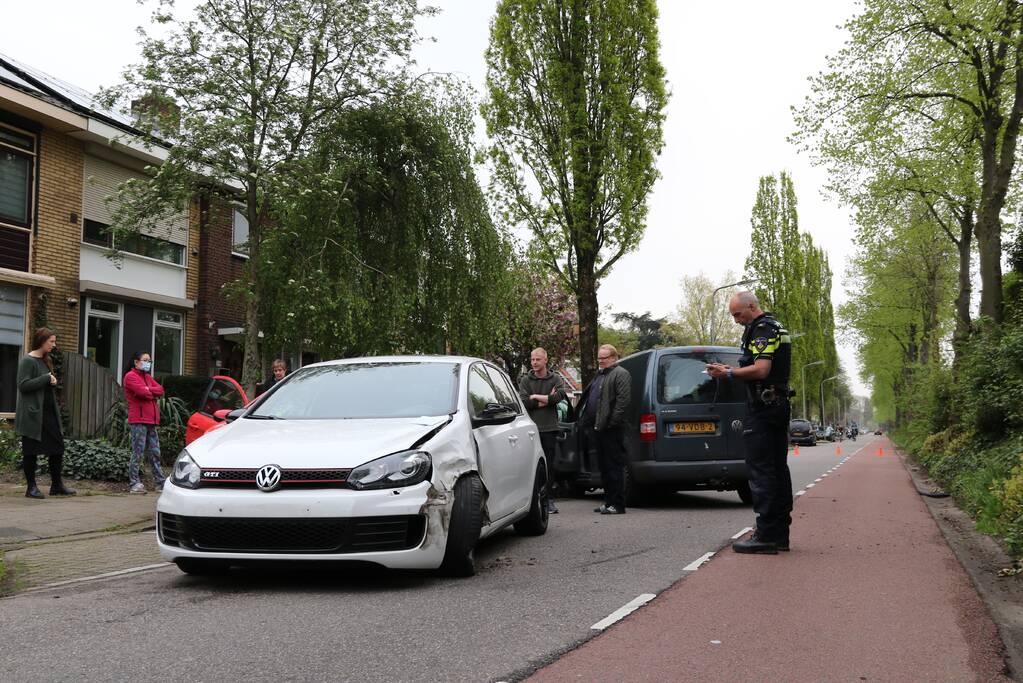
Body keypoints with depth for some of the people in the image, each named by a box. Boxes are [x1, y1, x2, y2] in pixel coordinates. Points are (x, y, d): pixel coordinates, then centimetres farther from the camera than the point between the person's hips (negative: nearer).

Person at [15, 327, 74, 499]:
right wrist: (46, 379, -18)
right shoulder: (27, 361, -10)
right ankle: (31, 487, 9)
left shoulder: (46, 361, 15)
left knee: (58, 446, 6)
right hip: (32, 413, -8)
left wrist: (52, 381, 7)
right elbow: (23, 385, -19)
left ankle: (57, 485, 15)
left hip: (49, 412, 8)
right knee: (31, 451, 1)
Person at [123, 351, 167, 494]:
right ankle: (135, 483, -3)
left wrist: (147, 390, -7)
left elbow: (160, 390, 8)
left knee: (155, 452, 8)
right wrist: (153, 394, 2)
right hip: (138, 420, -8)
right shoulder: (130, 376, -2)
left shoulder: (148, 377, 23)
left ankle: (160, 482, 10)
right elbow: (142, 392, -16)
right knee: (138, 453, -7)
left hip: (151, 420, 8)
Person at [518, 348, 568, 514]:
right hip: (531, 428, 0)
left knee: (548, 466, 2)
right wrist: (547, 399, -8)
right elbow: (524, 402, -6)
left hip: (549, 428, 1)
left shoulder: (556, 379, 9)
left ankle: (548, 500, 7)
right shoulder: (525, 380, 8)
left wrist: (536, 397, -6)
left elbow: (559, 396, -10)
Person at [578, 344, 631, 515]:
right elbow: (588, 398, 26)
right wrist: (587, 424, 17)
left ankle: (618, 504, -3)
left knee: (614, 467, -6)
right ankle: (608, 502, 21)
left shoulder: (621, 374, -7)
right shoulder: (599, 375, 22)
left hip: (611, 430, -10)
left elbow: (623, 400, -17)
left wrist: (612, 422, -22)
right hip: (598, 428, 10)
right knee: (604, 467, 13)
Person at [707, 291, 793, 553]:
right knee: (778, 468, 10)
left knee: (760, 470, -10)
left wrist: (728, 372, -15)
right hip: (780, 405, 11)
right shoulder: (777, 327, 21)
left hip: (763, 409, -11)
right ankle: (780, 534, 15)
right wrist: (730, 371, 17)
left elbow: (761, 370, -23)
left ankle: (766, 535, -12)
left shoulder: (762, 329, -12)